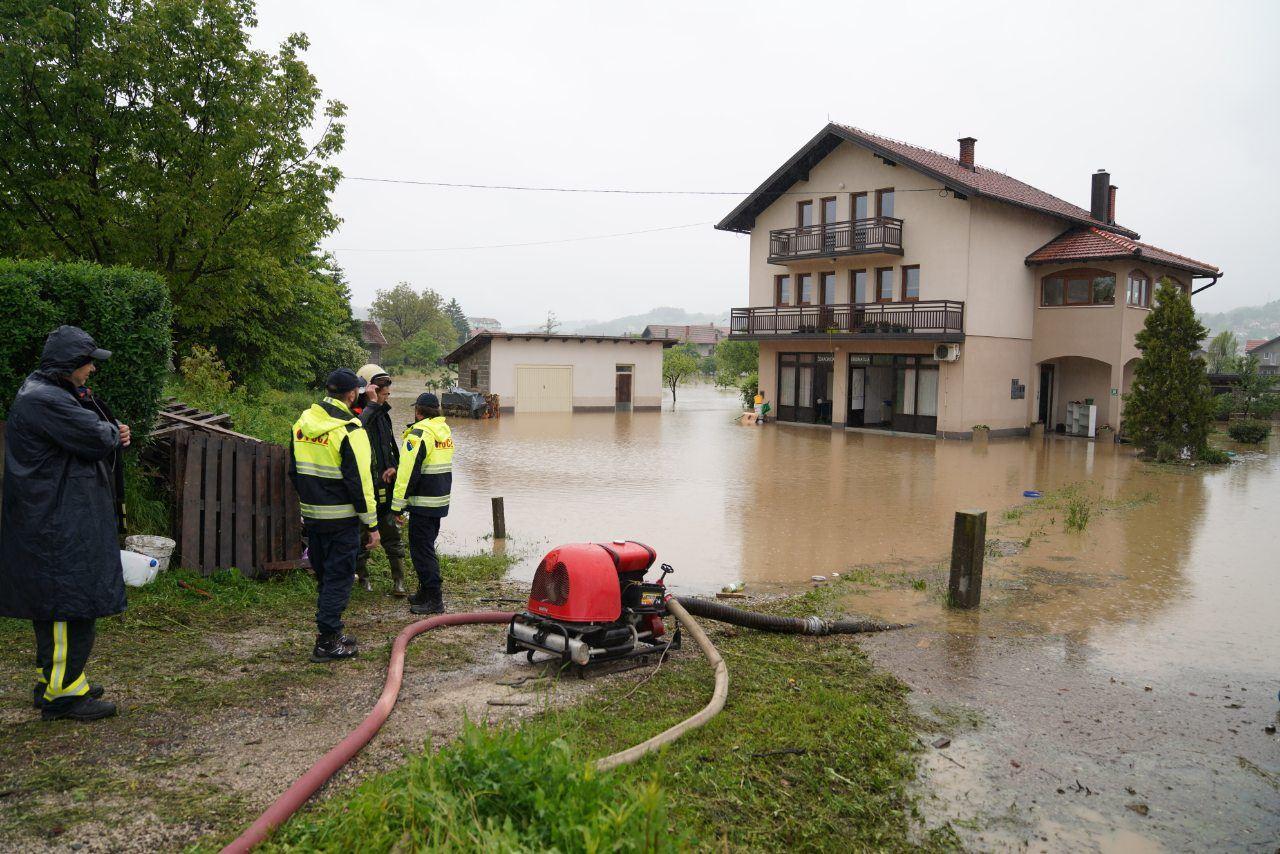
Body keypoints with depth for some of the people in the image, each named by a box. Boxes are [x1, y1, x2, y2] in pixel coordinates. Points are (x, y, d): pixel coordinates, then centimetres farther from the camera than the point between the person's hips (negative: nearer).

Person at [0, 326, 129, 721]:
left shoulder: (52, 393, 16)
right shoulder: (44, 400, -18)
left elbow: (96, 437, 18)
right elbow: (98, 439, -20)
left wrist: (111, 435, -4)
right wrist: (114, 432, 2)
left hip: (59, 518, 11)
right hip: (60, 521, -11)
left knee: (56, 603, 17)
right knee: (71, 600, -5)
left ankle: (54, 683, 28)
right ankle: (62, 692, 3)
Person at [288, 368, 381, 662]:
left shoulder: (301, 424, 7)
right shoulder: (349, 430, -17)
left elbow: (294, 471, 15)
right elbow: (359, 482, -18)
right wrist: (371, 524, -11)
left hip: (311, 515, 7)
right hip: (341, 519, -7)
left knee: (324, 576, 19)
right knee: (338, 579, 2)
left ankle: (329, 633, 29)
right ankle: (327, 643, 6)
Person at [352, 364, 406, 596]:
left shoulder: (383, 415, 12)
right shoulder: (355, 415, -13)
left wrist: (393, 467, 5)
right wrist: (372, 404, -31)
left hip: (384, 487, 6)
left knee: (391, 534, 7)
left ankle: (398, 580, 12)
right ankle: (362, 576, 24)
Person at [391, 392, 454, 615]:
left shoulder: (419, 434, -16)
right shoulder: (445, 430, 11)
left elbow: (408, 472, -19)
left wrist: (398, 505, -14)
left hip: (423, 503, -9)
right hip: (441, 501, 9)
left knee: (421, 550, -2)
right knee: (427, 547, 20)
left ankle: (434, 601, 0)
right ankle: (426, 593, 30)